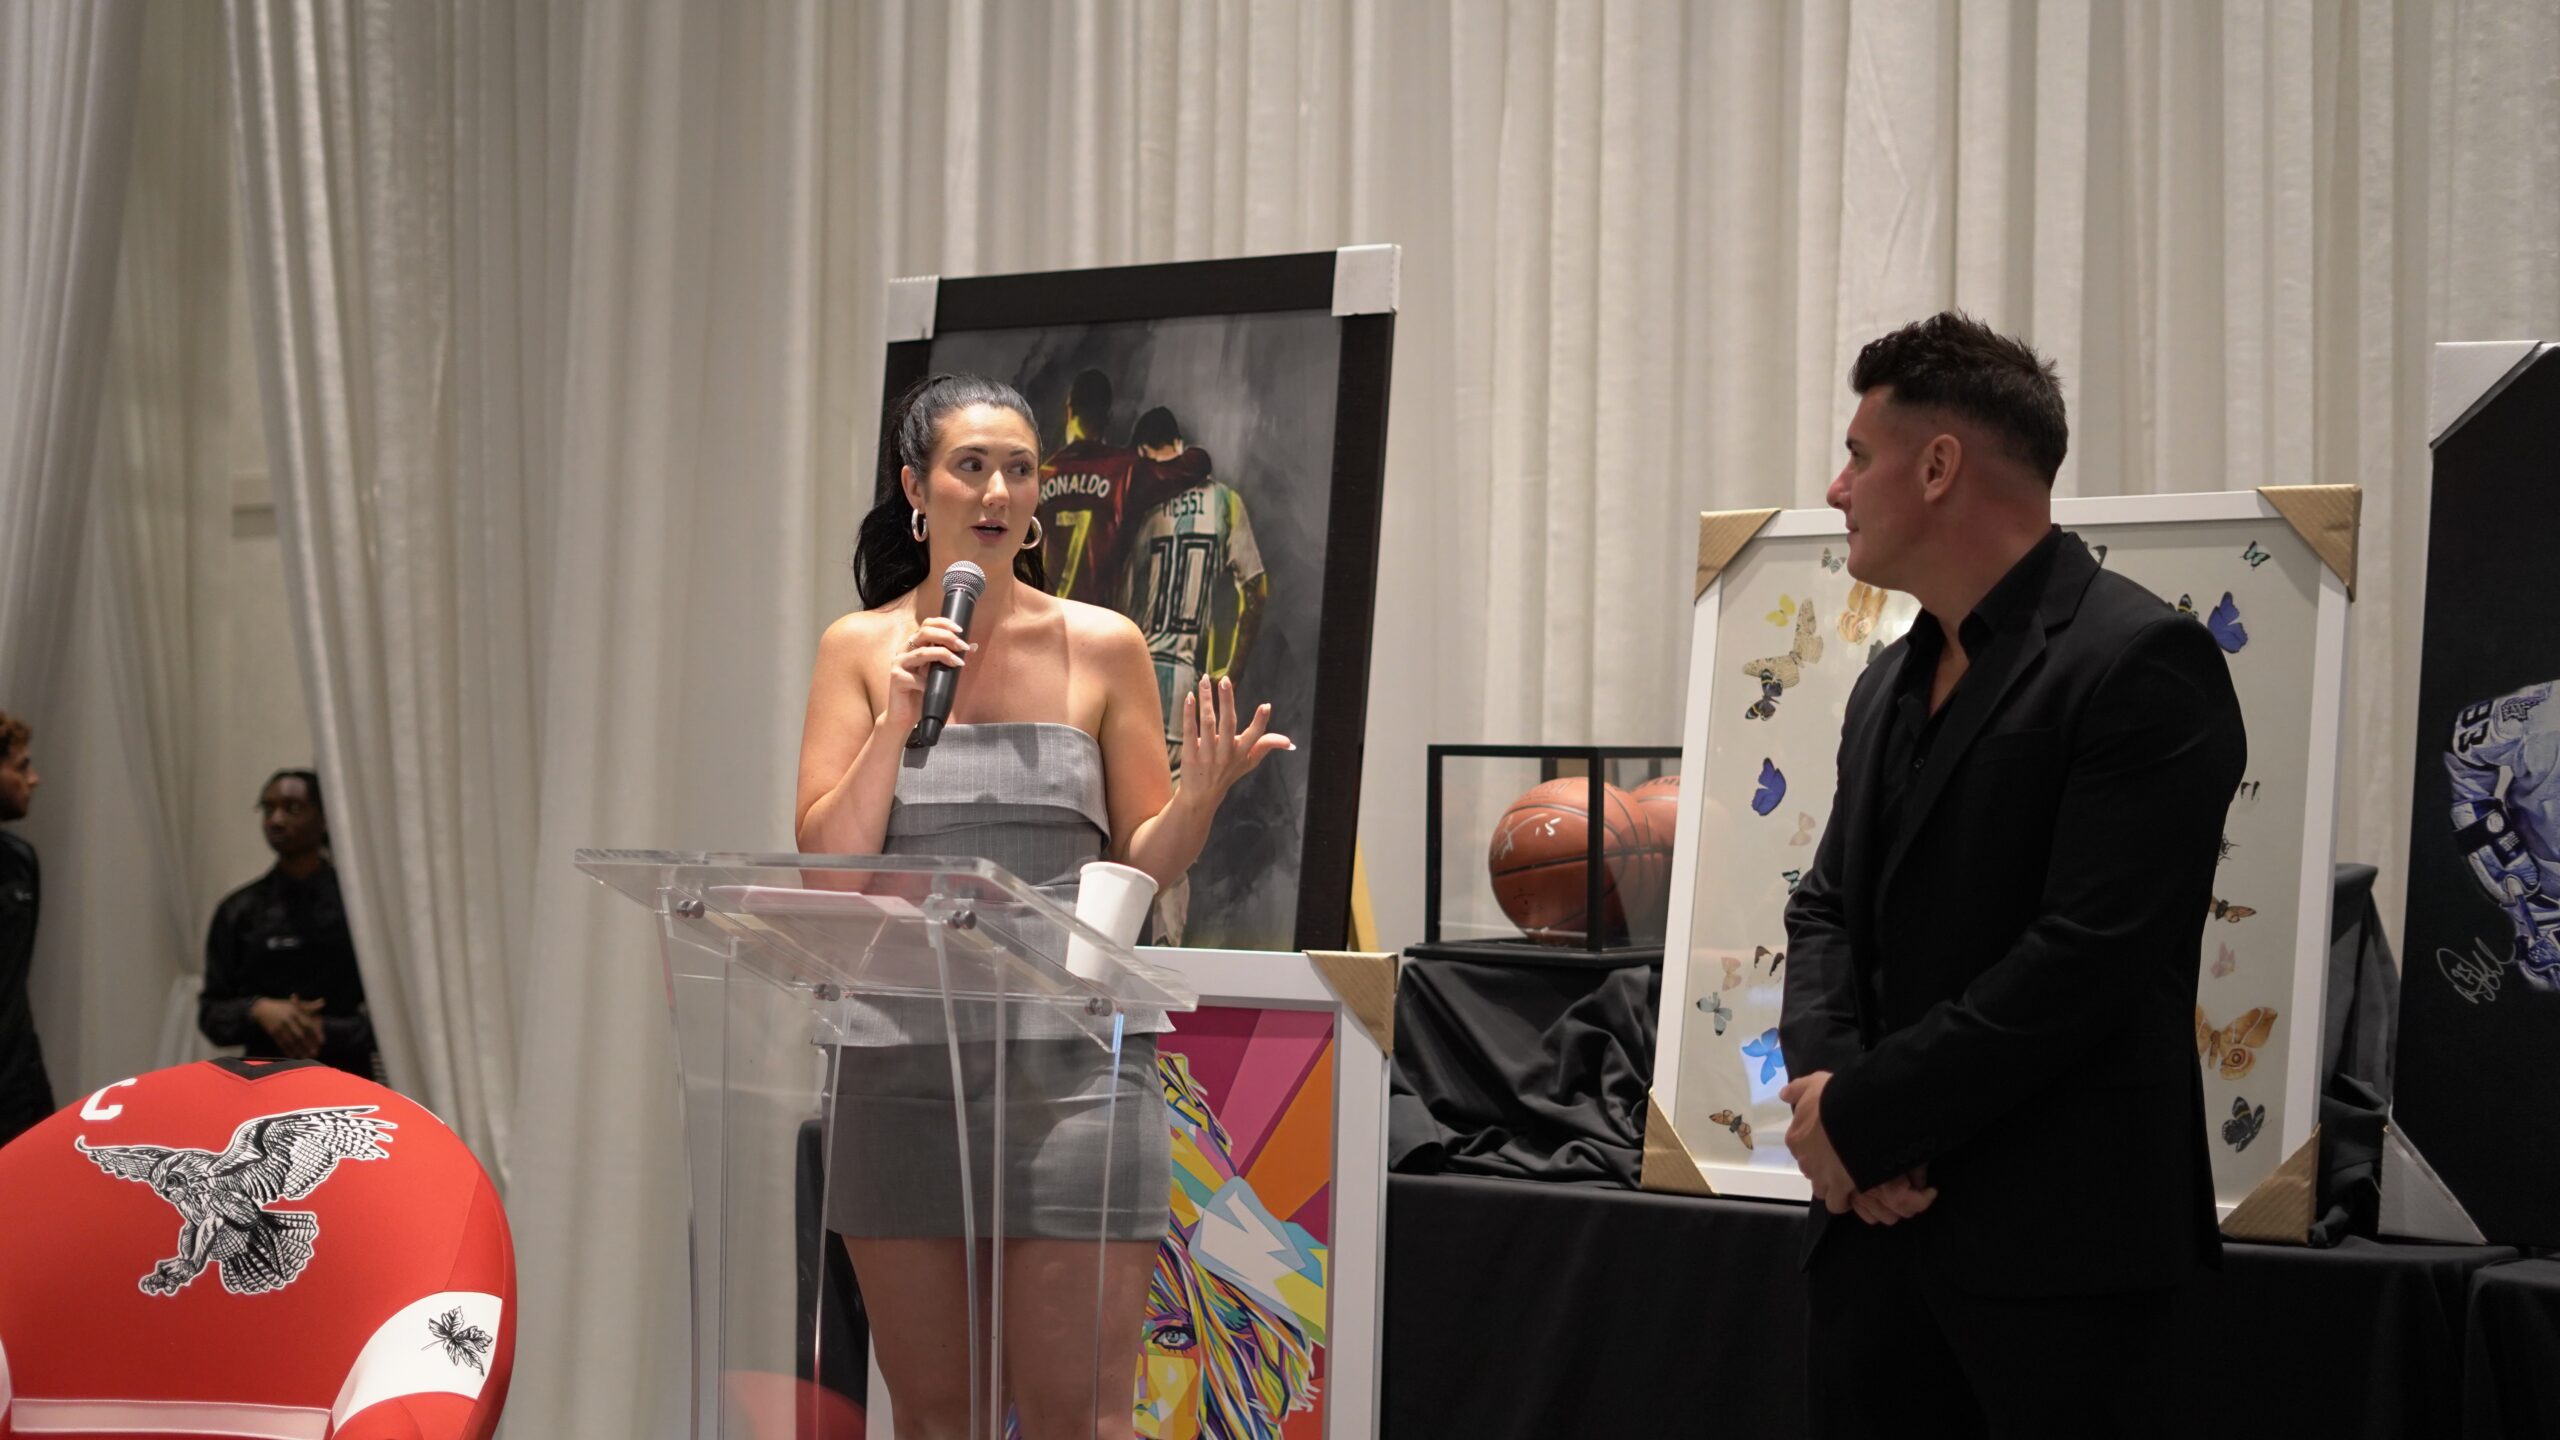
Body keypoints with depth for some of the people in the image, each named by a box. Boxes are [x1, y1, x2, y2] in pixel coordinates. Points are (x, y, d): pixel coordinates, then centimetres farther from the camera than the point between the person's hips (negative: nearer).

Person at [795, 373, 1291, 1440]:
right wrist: (897, 721, -12)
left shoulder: (1102, 647, 5)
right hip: (903, 1059, 1)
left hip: (1071, 1056, -1)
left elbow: (1144, 867, 7)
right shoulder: (861, 648, 7)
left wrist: (1201, 791, -13)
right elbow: (826, 861, 0)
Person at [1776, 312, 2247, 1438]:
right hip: (1871, 1217, 8)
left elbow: (2088, 955, -19)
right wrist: (1823, 1083, -6)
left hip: (2051, 1240, -7)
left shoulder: (2139, 661, -12)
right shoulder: (1890, 683, 16)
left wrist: (1864, 1114, -15)